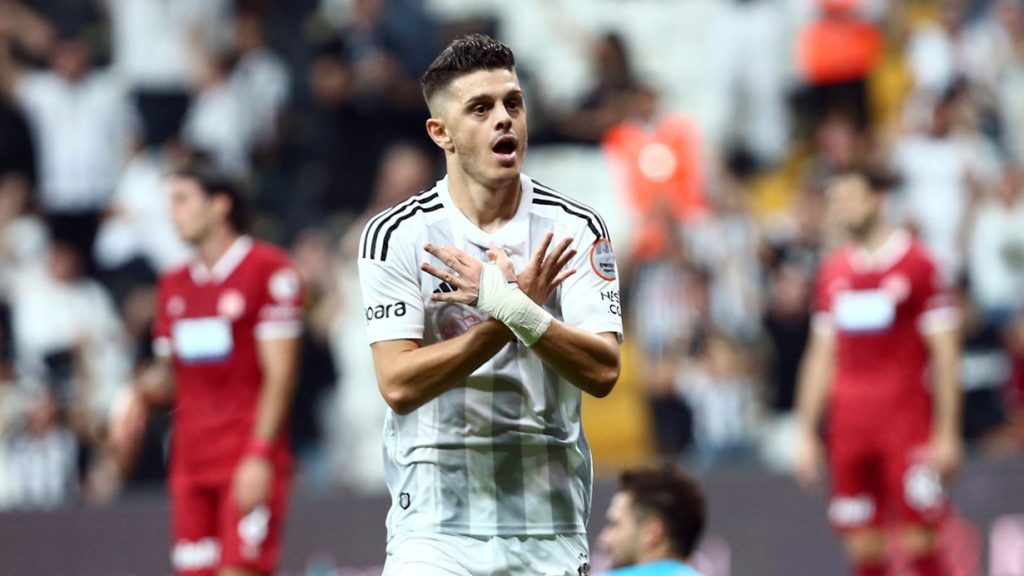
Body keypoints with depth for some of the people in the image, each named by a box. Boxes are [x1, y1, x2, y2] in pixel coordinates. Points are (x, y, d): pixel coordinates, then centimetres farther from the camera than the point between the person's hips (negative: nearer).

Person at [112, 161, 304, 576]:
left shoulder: (268, 269, -5)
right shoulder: (175, 284, 17)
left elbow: (280, 373, -9)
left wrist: (259, 453, -16)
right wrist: (143, 393, -1)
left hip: (251, 463, -7)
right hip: (190, 462, 7)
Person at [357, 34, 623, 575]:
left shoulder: (575, 227, 1)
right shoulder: (395, 234, -3)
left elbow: (602, 372, -9)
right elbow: (399, 385, -11)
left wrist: (515, 308, -22)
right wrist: (507, 319, -18)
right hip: (436, 525, -2)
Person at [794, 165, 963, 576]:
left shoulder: (916, 263, -2)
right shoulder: (833, 271, 13)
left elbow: (945, 353, -4)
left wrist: (946, 434, -9)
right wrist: (806, 434, 13)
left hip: (907, 420, -5)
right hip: (849, 427, 5)